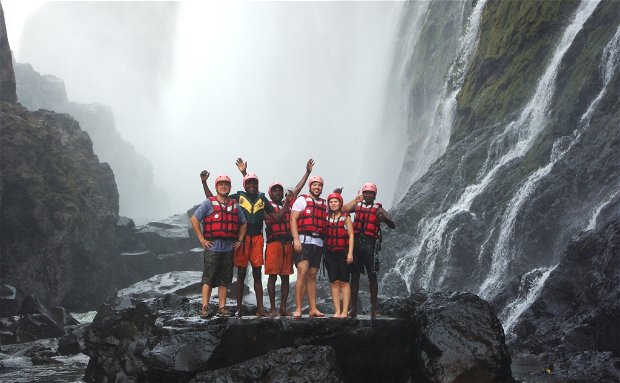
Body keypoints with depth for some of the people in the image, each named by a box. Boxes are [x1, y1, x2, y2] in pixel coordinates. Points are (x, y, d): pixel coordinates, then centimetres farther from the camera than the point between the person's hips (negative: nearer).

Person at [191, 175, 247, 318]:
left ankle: (222, 308, 10)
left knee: (225, 279, 6)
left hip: (229, 248, 4)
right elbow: (194, 219, -2)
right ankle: (205, 308, -4)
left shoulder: (235, 205, 15)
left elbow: (243, 223, 25)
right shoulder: (209, 203, 1)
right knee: (209, 278, -5)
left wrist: (239, 240, 13)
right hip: (212, 246, -4)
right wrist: (201, 239, -6)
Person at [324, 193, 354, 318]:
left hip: (343, 252, -3)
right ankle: (337, 311, 1)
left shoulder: (345, 217, 4)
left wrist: (350, 253, -7)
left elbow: (351, 236, 1)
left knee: (344, 282, -3)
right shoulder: (326, 217, 12)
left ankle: (345, 311, -3)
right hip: (330, 253, 3)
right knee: (334, 282, 0)